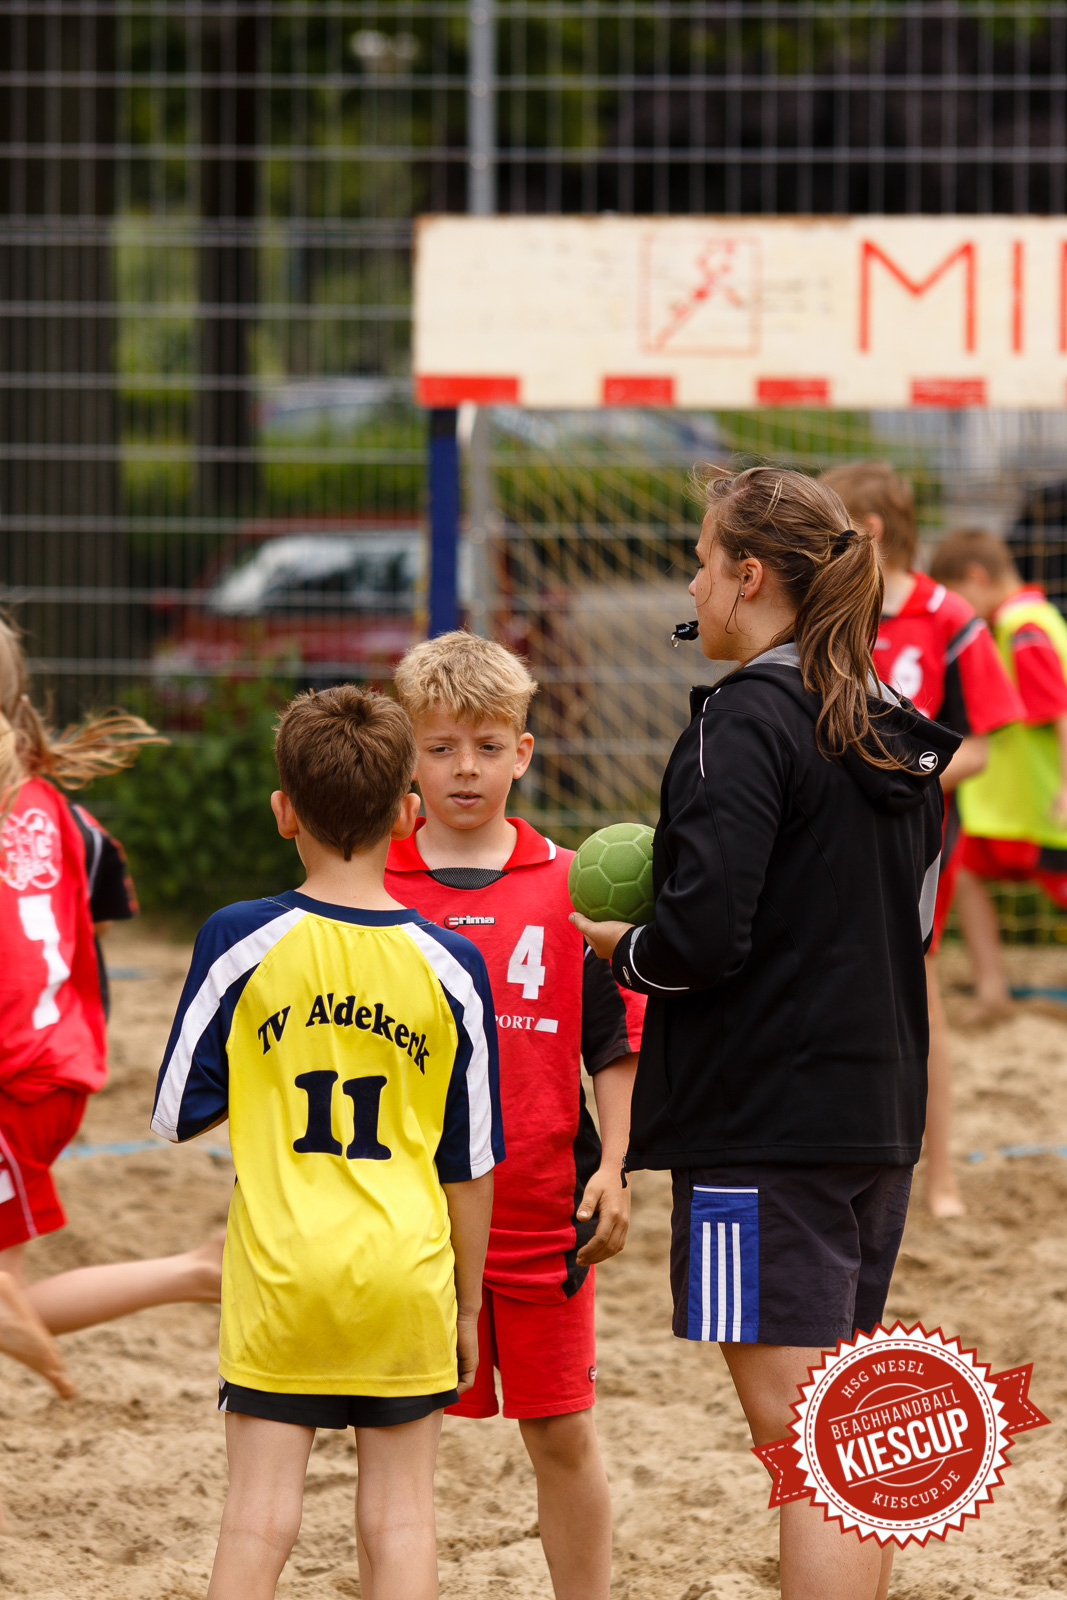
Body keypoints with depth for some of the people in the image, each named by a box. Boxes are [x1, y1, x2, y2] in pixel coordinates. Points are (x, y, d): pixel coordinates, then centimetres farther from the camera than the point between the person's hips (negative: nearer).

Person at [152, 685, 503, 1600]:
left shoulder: (240, 943, -6)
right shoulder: (449, 966, -2)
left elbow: (179, 1114, -1)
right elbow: (470, 1160, 4)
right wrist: (467, 1303, 14)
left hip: (280, 1274, -1)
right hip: (406, 1275, 1)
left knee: (258, 1517, 3)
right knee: (399, 1516, 7)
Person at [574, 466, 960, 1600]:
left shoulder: (748, 723, -13)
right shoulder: (891, 731, 11)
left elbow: (700, 939, -21)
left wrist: (619, 948, 0)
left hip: (768, 1123, -8)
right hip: (878, 1115, 8)